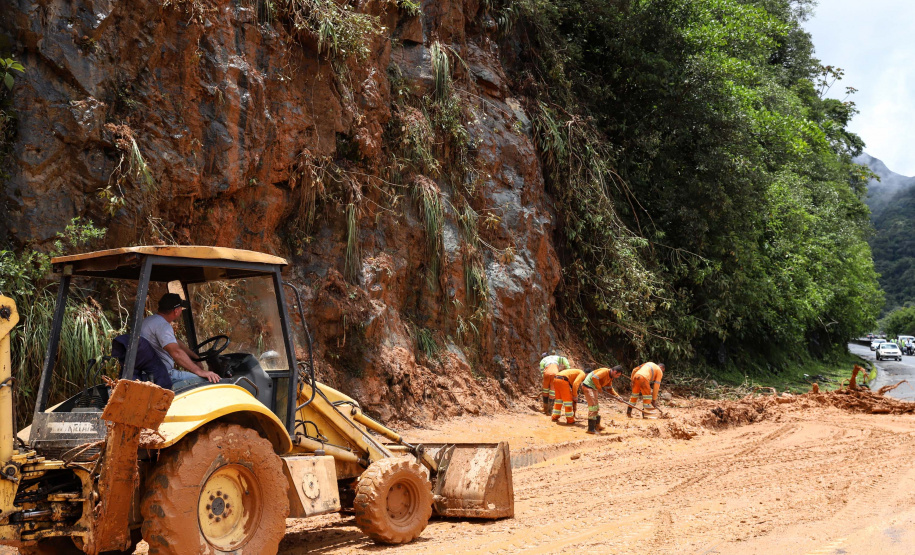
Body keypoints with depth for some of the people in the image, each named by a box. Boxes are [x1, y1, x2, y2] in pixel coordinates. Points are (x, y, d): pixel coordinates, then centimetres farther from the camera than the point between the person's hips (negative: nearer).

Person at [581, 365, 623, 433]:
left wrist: (617, 396, 6)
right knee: (593, 407, -11)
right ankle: (591, 429, -9)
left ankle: (597, 426, 30)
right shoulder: (605, 371, -21)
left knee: (597, 407, 18)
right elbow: (594, 378, -32)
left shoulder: (610, 377, 10)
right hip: (588, 386, -11)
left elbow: (610, 388, 19)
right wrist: (599, 387, -19)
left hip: (593, 388, 11)